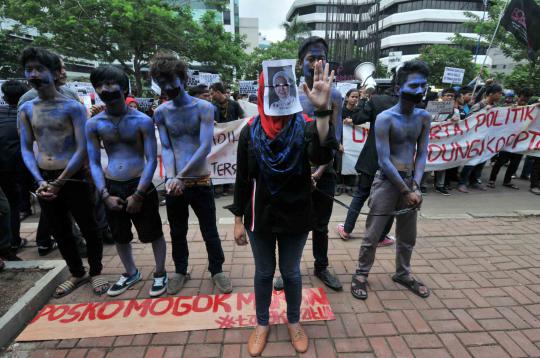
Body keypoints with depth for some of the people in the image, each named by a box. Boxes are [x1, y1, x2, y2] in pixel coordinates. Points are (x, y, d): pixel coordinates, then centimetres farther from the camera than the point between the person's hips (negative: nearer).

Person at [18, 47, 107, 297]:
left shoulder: (73, 107, -6)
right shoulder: (25, 110, 8)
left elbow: (83, 150, -11)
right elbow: (26, 149, 7)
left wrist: (58, 183, -13)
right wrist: (40, 181, -8)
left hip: (73, 178, -5)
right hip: (44, 181, 5)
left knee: (88, 229, 6)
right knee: (60, 232, 14)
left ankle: (96, 272, 25)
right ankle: (77, 273, 32)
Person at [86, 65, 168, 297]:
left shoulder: (142, 121, -9)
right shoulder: (93, 124, 2)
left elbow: (152, 160, -10)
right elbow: (94, 163, 5)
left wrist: (138, 194, -13)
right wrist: (105, 195, -5)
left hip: (141, 187, -4)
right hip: (112, 189, 4)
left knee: (153, 234, 7)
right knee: (119, 236, 18)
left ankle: (160, 273, 29)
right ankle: (131, 273, 41)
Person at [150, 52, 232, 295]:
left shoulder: (204, 108, -6)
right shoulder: (160, 112, 3)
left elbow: (206, 146, -14)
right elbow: (165, 148, 1)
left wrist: (182, 176, -21)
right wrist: (170, 177, -18)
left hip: (200, 182, -2)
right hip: (174, 183, 3)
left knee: (210, 231, 9)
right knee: (177, 232, 17)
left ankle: (217, 269, 30)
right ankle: (180, 270, 37)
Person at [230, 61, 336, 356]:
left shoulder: (304, 126, -10)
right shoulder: (250, 131, -6)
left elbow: (322, 156, -32)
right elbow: (242, 179, -2)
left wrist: (322, 111, -43)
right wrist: (238, 220, -1)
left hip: (295, 216, -1)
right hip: (260, 216, 1)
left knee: (291, 272, 19)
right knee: (263, 273, 18)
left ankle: (294, 322, 44)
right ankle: (262, 323, 43)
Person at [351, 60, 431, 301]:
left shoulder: (424, 117, 5)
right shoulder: (385, 119, -13)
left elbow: (422, 154, 5)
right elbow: (384, 162, -16)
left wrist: (415, 185, -8)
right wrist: (406, 190, -14)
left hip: (409, 181, 6)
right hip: (386, 182, -5)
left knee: (408, 236, 17)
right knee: (373, 235, 2)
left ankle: (403, 274, 38)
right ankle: (361, 274, 21)